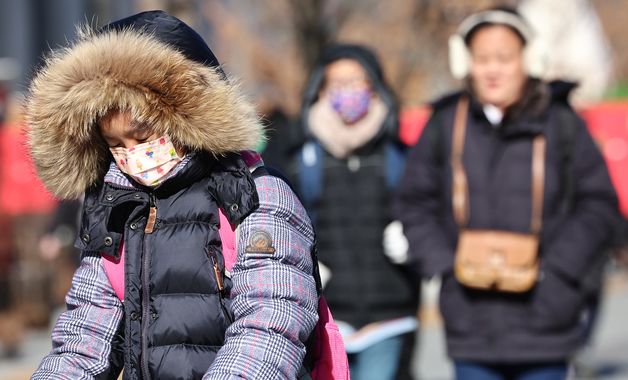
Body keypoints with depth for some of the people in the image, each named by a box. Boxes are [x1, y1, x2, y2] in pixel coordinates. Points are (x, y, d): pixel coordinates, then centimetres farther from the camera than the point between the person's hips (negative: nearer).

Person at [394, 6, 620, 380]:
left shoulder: (561, 124, -2)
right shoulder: (446, 124, 2)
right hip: (472, 325, 1)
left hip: (543, 324, -1)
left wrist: (554, 268, -9)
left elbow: (599, 205, 1)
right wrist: (445, 262, -4)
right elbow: (414, 205, 9)